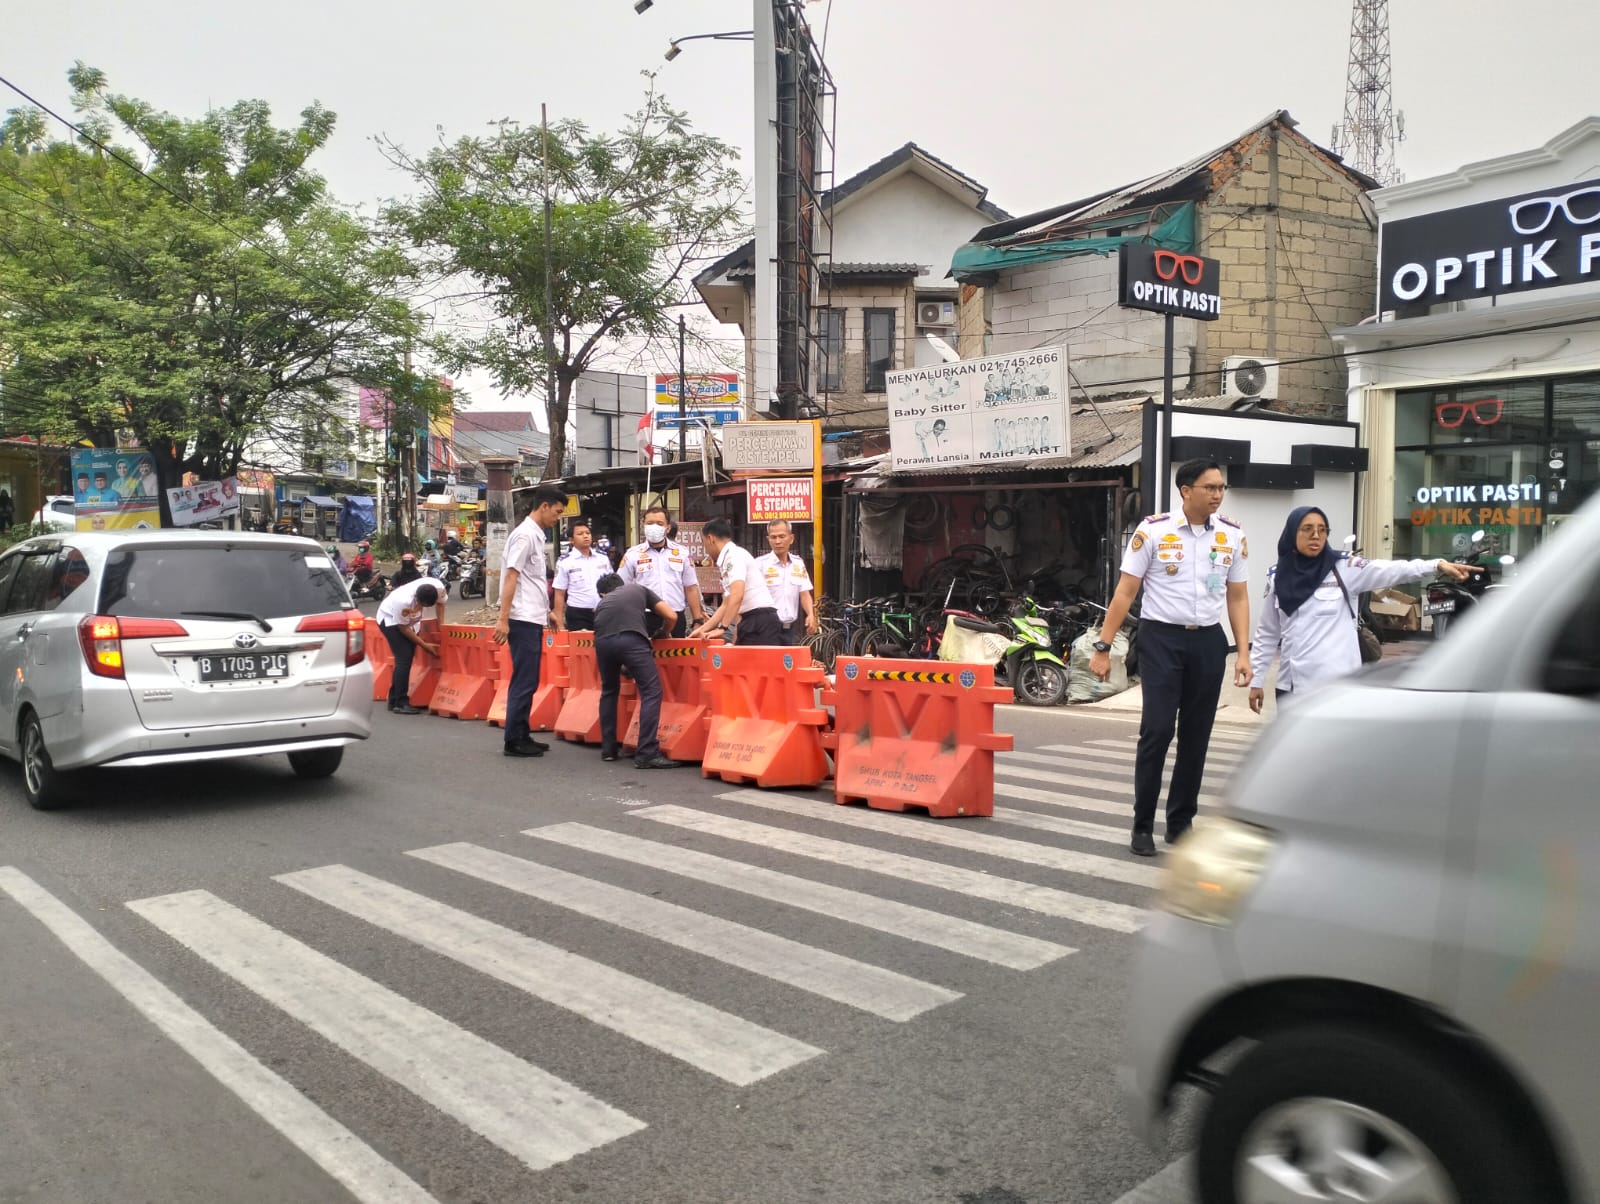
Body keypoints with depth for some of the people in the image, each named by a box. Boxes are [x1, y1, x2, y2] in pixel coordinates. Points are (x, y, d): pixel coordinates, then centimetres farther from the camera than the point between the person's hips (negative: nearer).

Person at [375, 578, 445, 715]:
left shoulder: (438, 588, -29)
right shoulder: (403, 601, -42)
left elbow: (440, 603, -3)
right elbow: (403, 628, -26)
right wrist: (425, 645, -20)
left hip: (410, 620, 6)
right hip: (391, 619, -6)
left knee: (409, 658, 7)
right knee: (404, 659, -16)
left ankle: (394, 699, 19)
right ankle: (400, 703, -10)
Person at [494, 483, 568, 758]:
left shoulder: (537, 535, 15)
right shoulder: (525, 534, -13)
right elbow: (511, 577, -18)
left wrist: (546, 610, 25)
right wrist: (503, 619, -21)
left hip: (533, 619, 9)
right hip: (523, 621, -9)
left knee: (528, 681, 13)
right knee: (524, 681, -6)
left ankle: (521, 736, 20)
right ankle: (514, 740, 1)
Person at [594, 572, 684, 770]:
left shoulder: (602, 603, 38)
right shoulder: (640, 590, 33)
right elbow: (671, 616, 23)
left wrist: (625, 669, 53)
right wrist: (662, 635, 45)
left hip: (602, 641, 4)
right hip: (630, 639, -4)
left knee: (609, 691, 26)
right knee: (651, 692, 4)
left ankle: (608, 749, 29)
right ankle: (647, 754, -3)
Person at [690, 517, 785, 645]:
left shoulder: (734, 555, -10)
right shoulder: (727, 559, 18)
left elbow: (737, 595, -23)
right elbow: (726, 605, 20)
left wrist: (722, 628, -25)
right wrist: (703, 629, 17)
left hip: (762, 623, -9)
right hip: (750, 624, 9)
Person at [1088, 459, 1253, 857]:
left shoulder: (1233, 536, 4)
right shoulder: (1153, 531, -7)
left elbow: (1237, 598, 9)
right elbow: (1125, 592, -5)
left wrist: (1243, 652, 1)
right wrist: (1103, 648, -8)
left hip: (1208, 642, 4)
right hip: (1162, 638, -4)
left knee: (1196, 737, 10)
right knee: (1157, 731, -8)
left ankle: (1180, 823, 23)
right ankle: (1142, 825, 5)